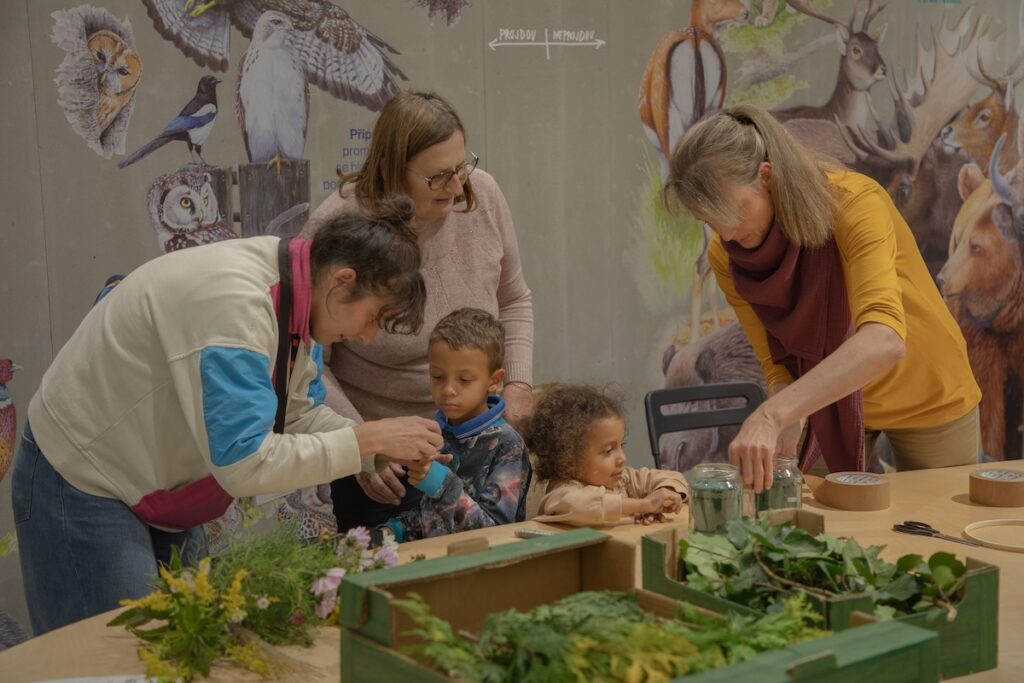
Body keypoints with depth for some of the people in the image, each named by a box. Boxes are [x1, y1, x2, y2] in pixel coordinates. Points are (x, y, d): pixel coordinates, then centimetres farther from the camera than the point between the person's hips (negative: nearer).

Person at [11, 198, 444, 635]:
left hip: (161, 494, 9)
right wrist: (368, 440, -29)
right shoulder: (235, 304, -33)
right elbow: (245, 464, -35)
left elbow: (298, 414, 5)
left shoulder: (296, 296, -4)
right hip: (84, 483, -9)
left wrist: (385, 449, -10)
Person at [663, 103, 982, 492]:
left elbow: (885, 340, -47)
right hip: (827, 401, 3)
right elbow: (777, 364, -12)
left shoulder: (854, 202, -33)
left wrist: (772, 416, -56)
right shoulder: (725, 257, -18)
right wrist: (787, 434, -33)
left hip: (925, 397, -3)